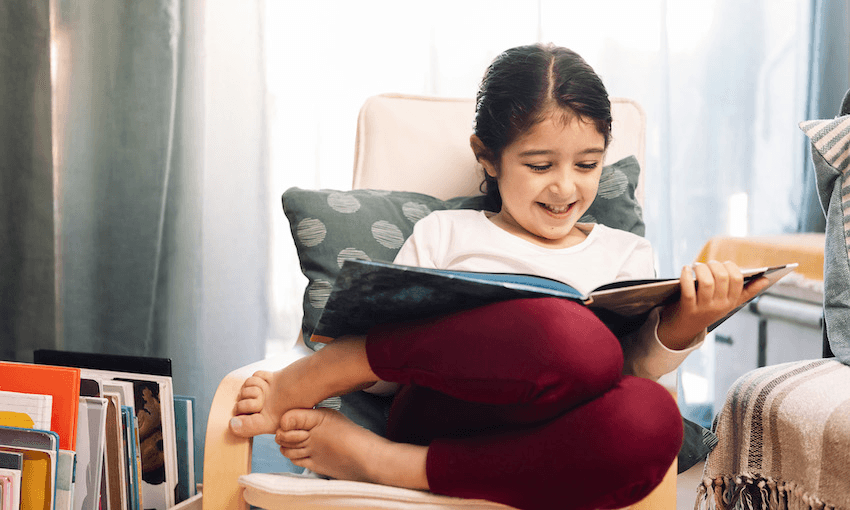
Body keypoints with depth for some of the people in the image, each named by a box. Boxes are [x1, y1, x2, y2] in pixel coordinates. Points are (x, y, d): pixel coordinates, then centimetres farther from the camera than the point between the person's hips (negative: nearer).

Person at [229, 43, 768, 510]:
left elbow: (633, 368, 10)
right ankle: (308, 379, -23)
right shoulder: (446, 234, 19)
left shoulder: (626, 254, 24)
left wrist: (681, 329, -11)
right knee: (576, 337, -35)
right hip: (438, 414, -2)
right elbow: (384, 376, 14)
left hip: (542, 438, 3)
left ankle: (384, 464, -24)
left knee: (651, 419, -35)